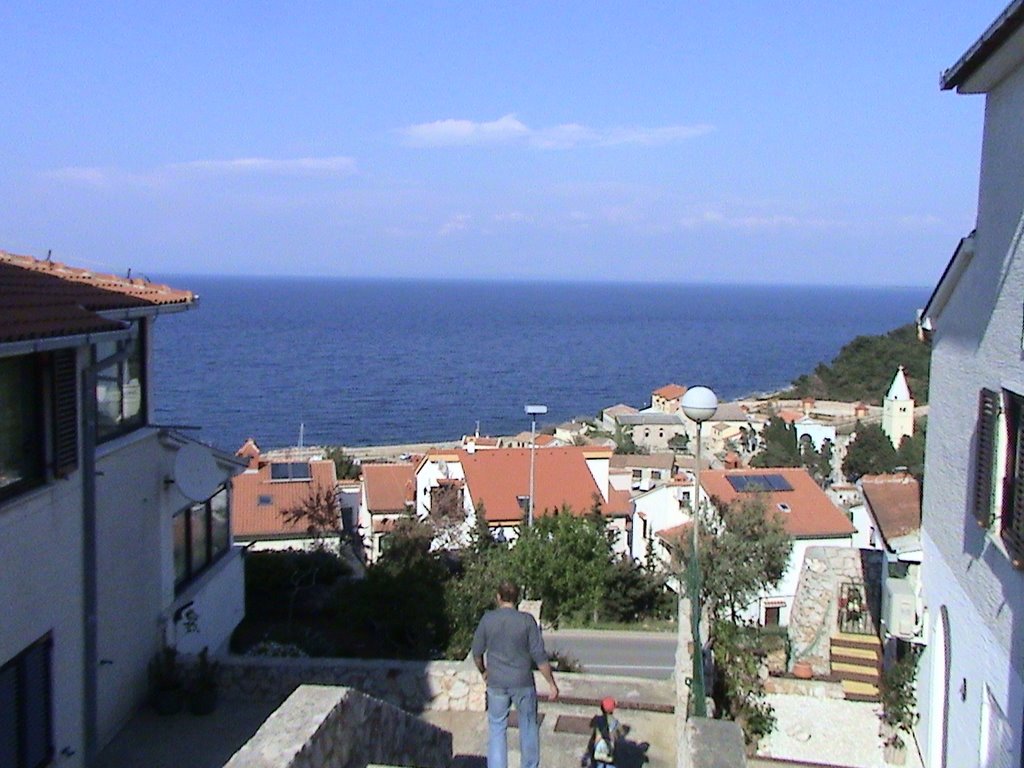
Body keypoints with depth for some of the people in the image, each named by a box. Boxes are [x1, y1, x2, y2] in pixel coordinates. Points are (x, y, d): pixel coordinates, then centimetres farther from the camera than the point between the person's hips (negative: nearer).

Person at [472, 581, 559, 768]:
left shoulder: (488, 619, -6)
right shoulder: (527, 621, -11)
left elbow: (477, 652, 3)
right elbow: (539, 656, -11)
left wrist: (483, 672, 22)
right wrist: (552, 683, -2)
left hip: (496, 683, 1)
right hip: (523, 683, -1)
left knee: (497, 729, 10)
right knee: (528, 727, 17)